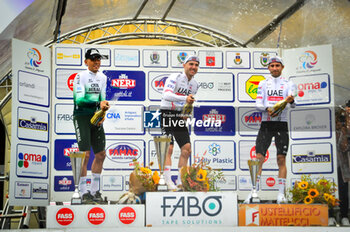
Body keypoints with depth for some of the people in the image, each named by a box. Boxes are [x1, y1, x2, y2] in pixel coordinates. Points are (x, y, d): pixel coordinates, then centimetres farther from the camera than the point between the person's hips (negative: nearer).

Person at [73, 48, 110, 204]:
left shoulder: (102, 77, 12)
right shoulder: (80, 76, -9)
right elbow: (79, 99, -21)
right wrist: (99, 103, -31)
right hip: (81, 117, -7)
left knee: (101, 154, 8)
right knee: (85, 154, -11)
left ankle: (95, 191, 19)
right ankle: (83, 193, -5)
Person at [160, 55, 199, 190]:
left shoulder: (194, 84, 12)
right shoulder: (174, 78, -12)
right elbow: (166, 95, -28)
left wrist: (187, 113, 4)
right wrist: (185, 98, -40)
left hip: (180, 117, 7)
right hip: (167, 115, -7)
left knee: (186, 149, 2)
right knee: (169, 148, -14)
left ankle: (180, 181, 11)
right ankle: (168, 181, -13)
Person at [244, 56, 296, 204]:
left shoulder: (288, 84, 8)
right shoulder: (263, 83, 12)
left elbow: (293, 104, -6)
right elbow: (258, 103, 2)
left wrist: (291, 100, -30)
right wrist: (267, 108, -18)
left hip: (281, 124, -1)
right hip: (266, 124, 1)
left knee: (281, 159, -4)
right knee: (259, 158, -6)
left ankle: (281, 194, 0)